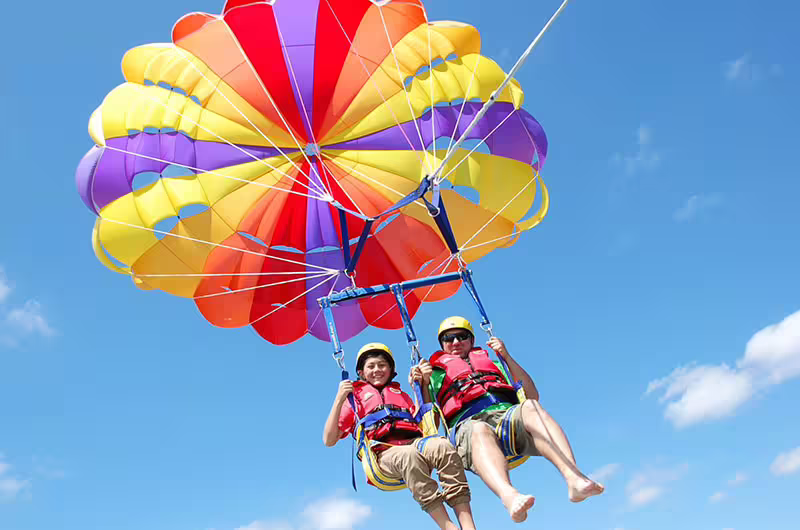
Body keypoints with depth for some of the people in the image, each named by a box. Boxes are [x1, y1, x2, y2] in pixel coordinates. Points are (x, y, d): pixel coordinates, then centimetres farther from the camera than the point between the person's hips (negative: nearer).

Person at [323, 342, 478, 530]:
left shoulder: (401, 395, 36)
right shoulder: (354, 397, 25)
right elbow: (329, 441, 13)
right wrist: (339, 399, 2)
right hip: (385, 453, -3)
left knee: (442, 445, -33)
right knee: (410, 455, -39)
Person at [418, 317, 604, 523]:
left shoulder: (491, 360, 35)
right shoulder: (436, 372, 32)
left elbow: (532, 395, 24)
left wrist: (507, 357, 15)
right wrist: (423, 383, 2)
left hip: (507, 412, 2)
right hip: (469, 423, -2)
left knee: (531, 407, -33)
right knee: (480, 431, -39)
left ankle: (574, 478, -51)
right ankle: (509, 496, -65)